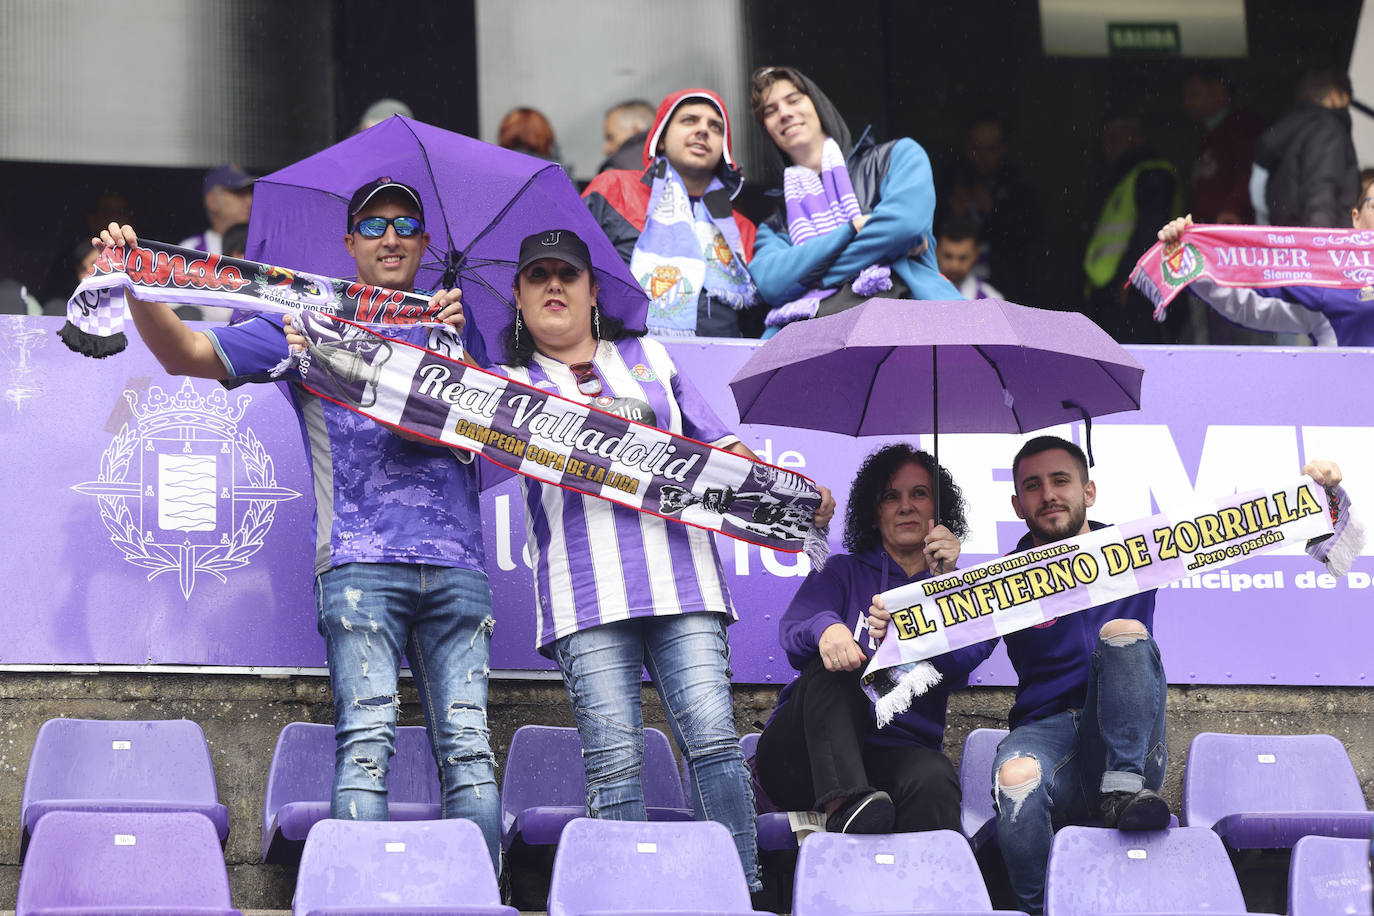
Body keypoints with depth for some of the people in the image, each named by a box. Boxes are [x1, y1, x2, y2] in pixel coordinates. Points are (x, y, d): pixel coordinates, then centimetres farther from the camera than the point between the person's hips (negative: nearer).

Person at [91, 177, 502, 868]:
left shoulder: (454, 326, 21)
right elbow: (187, 355, 8)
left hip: (455, 564, 2)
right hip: (358, 561, -2)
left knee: (468, 747, -4)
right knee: (367, 735, -15)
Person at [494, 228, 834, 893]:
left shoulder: (649, 357, 24)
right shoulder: (512, 383, 18)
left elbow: (719, 447, 22)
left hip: (681, 581, 2)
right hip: (586, 592, -2)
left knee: (712, 736, -10)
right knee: (614, 758, -8)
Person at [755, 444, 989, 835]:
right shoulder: (842, 572, 18)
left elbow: (958, 670, -3)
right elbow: (792, 633, -4)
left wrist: (943, 581, -11)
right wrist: (825, 628, -29)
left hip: (897, 754, 0)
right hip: (803, 757, 0)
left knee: (935, 781, -37)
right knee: (834, 659, -32)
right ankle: (843, 806, -53)